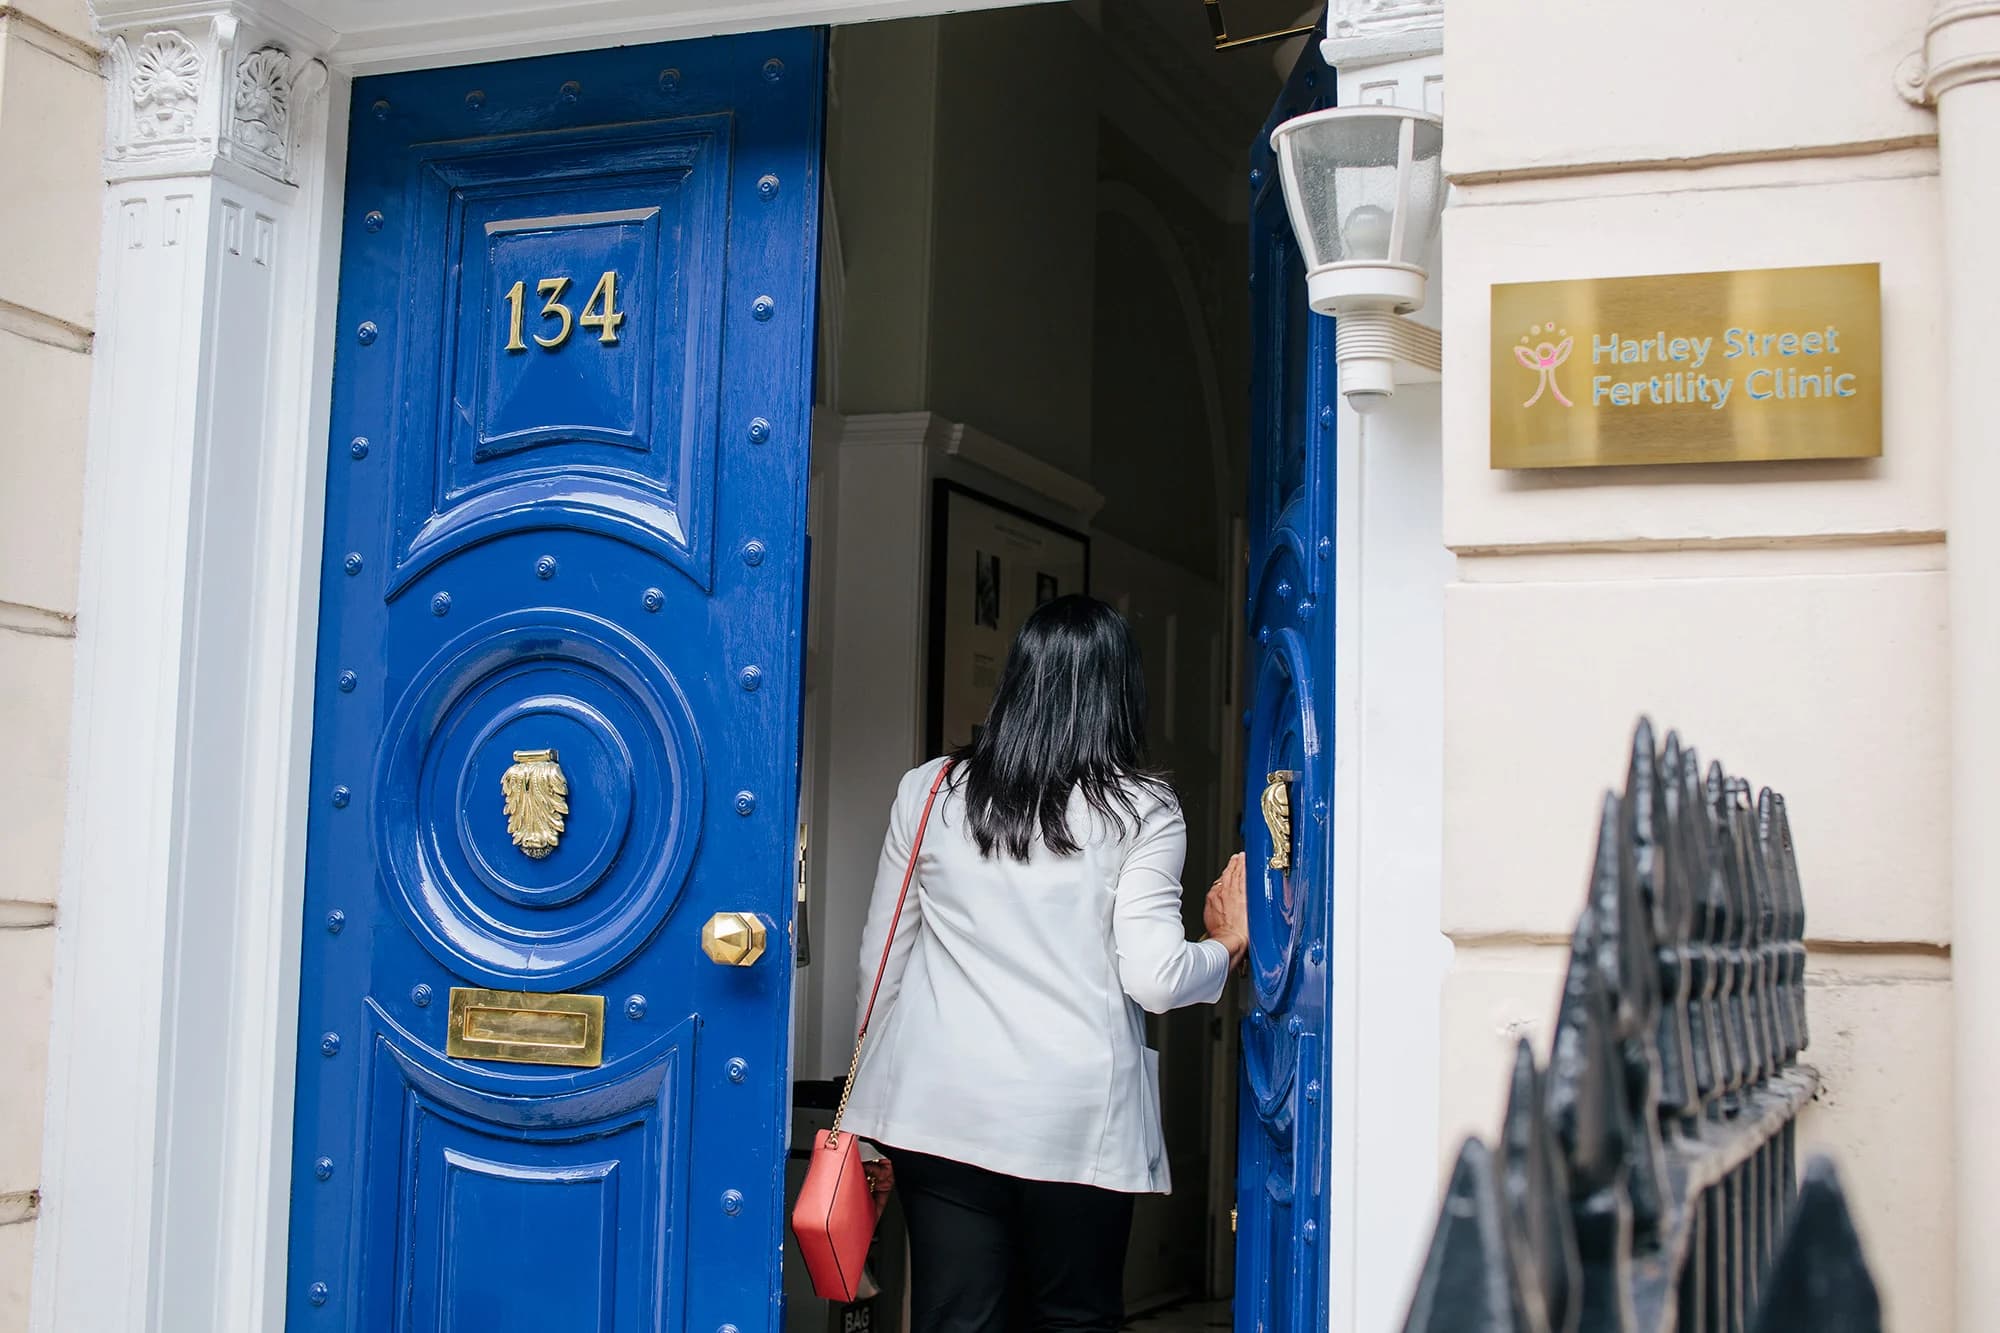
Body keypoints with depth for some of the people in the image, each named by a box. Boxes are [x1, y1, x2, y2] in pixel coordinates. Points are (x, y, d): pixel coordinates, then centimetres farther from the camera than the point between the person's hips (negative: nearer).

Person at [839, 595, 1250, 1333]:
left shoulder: (929, 792, 4)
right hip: (1076, 1118, -2)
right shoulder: (1141, 809, -4)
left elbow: (882, 961, 8)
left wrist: (876, 1111, 18)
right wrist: (1226, 946, 11)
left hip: (942, 1107, 2)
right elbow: (1153, 978, -10)